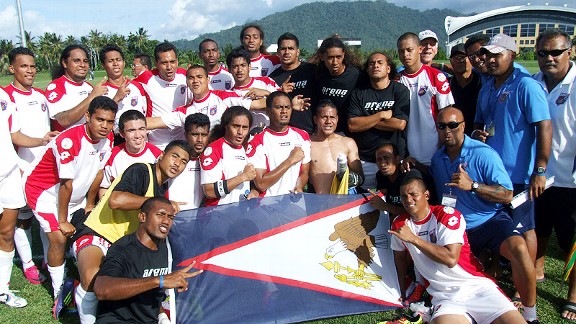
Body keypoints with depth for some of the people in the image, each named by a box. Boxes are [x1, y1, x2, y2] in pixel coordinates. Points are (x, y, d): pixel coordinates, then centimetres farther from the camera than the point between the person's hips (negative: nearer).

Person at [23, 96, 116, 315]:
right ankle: (60, 294, 1)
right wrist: (63, 221, -17)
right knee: (59, 238, -15)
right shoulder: (69, 141, -33)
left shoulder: (107, 139, -11)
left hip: (75, 194, 8)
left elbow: (98, 172, 1)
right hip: (45, 192, -7)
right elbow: (66, 184, -26)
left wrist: (89, 204, 9)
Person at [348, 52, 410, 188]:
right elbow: (352, 125, -5)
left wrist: (366, 121, -5)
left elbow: (400, 124, -11)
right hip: (363, 160, 1)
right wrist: (381, 115, -9)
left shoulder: (400, 90, 1)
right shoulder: (358, 93, 6)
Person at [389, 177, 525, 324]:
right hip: (444, 297, 2)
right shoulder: (399, 225, 6)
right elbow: (400, 257, 21)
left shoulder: (447, 215, -6)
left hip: (476, 285, -1)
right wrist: (402, 294, 21)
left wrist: (413, 239, -17)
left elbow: (451, 259, -18)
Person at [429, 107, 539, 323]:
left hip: (489, 221, -5)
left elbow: (507, 195, -15)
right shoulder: (437, 158, 6)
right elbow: (434, 182, 27)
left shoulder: (483, 154, -12)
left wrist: (472, 185, -28)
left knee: (518, 247, -33)